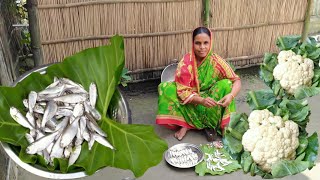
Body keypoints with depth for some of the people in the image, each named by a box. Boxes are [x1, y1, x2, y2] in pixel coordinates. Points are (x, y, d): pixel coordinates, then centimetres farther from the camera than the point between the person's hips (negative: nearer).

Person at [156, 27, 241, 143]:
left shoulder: (216, 61, -14)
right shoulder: (186, 62, -18)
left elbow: (236, 81, -15)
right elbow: (183, 91, -21)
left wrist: (231, 95, -37)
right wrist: (201, 100, -39)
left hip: (210, 104, 0)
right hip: (190, 103, 0)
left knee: (226, 84, -26)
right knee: (165, 88, -22)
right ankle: (185, 124, -19)